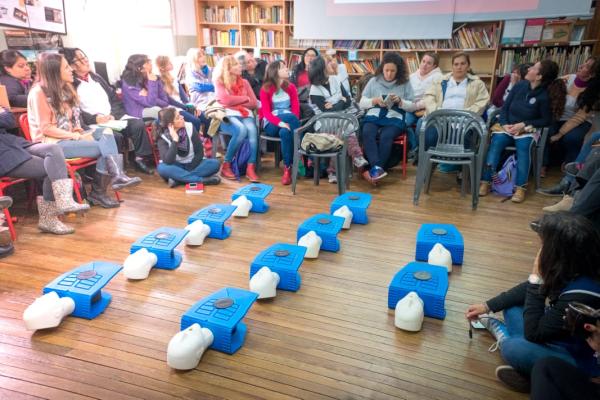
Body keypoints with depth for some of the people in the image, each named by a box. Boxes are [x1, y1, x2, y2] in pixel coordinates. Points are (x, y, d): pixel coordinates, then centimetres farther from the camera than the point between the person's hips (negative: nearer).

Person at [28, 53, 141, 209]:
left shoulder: (66, 88, 13)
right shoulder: (39, 92, -12)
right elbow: (45, 128, -15)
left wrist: (78, 131, -4)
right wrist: (73, 135, -18)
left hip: (70, 136, 8)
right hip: (51, 142, -7)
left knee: (106, 133, -19)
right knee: (104, 147, -24)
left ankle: (117, 176, -28)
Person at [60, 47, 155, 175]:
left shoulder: (96, 77, 20)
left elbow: (115, 98, 14)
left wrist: (113, 114, -4)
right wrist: (94, 118, -23)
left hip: (114, 118, 6)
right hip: (93, 124, -6)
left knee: (138, 124, -18)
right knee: (113, 136, -34)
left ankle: (139, 158, -7)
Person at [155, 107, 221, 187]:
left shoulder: (190, 128, -8)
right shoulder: (162, 138, -13)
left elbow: (200, 152, -6)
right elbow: (168, 161, -27)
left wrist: (189, 170, -16)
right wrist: (175, 140, -30)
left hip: (192, 165, 2)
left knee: (215, 163, -24)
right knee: (162, 168, -34)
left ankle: (178, 178, -29)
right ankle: (202, 180, -34)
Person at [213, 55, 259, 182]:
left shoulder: (245, 82, 20)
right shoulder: (219, 82, 9)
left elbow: (253, 103, 10)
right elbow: (226, 100, -10)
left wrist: (235, 101, -2)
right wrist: (245, 98, 0)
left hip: (245, 113, 3)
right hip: (227, 115, -3)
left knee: (252, 130, -32)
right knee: (241, 130, -36)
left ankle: (251, 168, -36)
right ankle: (226, 165, -24)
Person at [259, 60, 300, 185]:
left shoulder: (291, 87, 9)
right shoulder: (265, 89, 0)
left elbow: (296, 109, -1)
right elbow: (266, 112, -11)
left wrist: (290, 123, -22)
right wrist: (280, 122, -30)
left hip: (287, 122, 2)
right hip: (271, 124, -2)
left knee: (285, 132, -35)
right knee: (292, 118, -33)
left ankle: (288, 168, -29)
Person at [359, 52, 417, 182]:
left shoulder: (405, 84, 10)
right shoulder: (373, 81, 14)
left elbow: (413, 107, 10)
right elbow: (362, 103, 13)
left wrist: (400, 101, -9)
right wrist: (374, 100, -6)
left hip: (394, 118, -1)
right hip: (373, 116, 1)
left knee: (386, 136, -35)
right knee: (367, 133, -33)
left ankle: (375, 169, -34)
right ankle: (377, 168, -44)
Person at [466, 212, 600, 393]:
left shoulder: (579, 295, -36)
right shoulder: (570, 268, -12)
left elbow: (533, 333, -25)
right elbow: (528, 289, 4)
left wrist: (536, 278, -29)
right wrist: (487, 306, 2)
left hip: (579, 359, -8)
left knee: (514, 349, -31)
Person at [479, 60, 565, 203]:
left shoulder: (545, 96, -11)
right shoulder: (519, 85, -1)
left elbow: (546, 120, -5)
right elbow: (505, 107, 5)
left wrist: (524, 124, -15)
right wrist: (504, 124, -11)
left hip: (527, 130, -2)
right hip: (507, 127, 2)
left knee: (523, 145, -36)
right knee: (496, 141, -30)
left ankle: (520, 187, -35)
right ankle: (485, 182, -34)